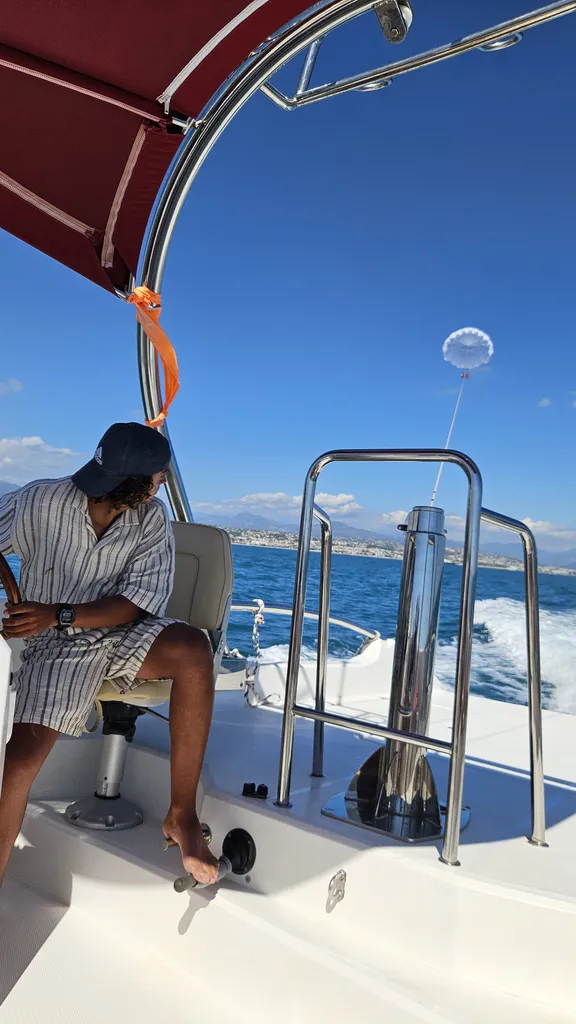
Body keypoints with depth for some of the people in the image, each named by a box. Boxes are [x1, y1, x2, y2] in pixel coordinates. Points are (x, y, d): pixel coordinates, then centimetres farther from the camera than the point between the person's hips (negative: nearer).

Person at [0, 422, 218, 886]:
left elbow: (139, 603, -11)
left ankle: (182, 815, -21)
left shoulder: (152, 519, -6)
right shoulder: (42, 501, -9)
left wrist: (58, 614, -21)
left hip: (123, 633, 1)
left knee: (193, 648, -30)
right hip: (56, 644, 0)